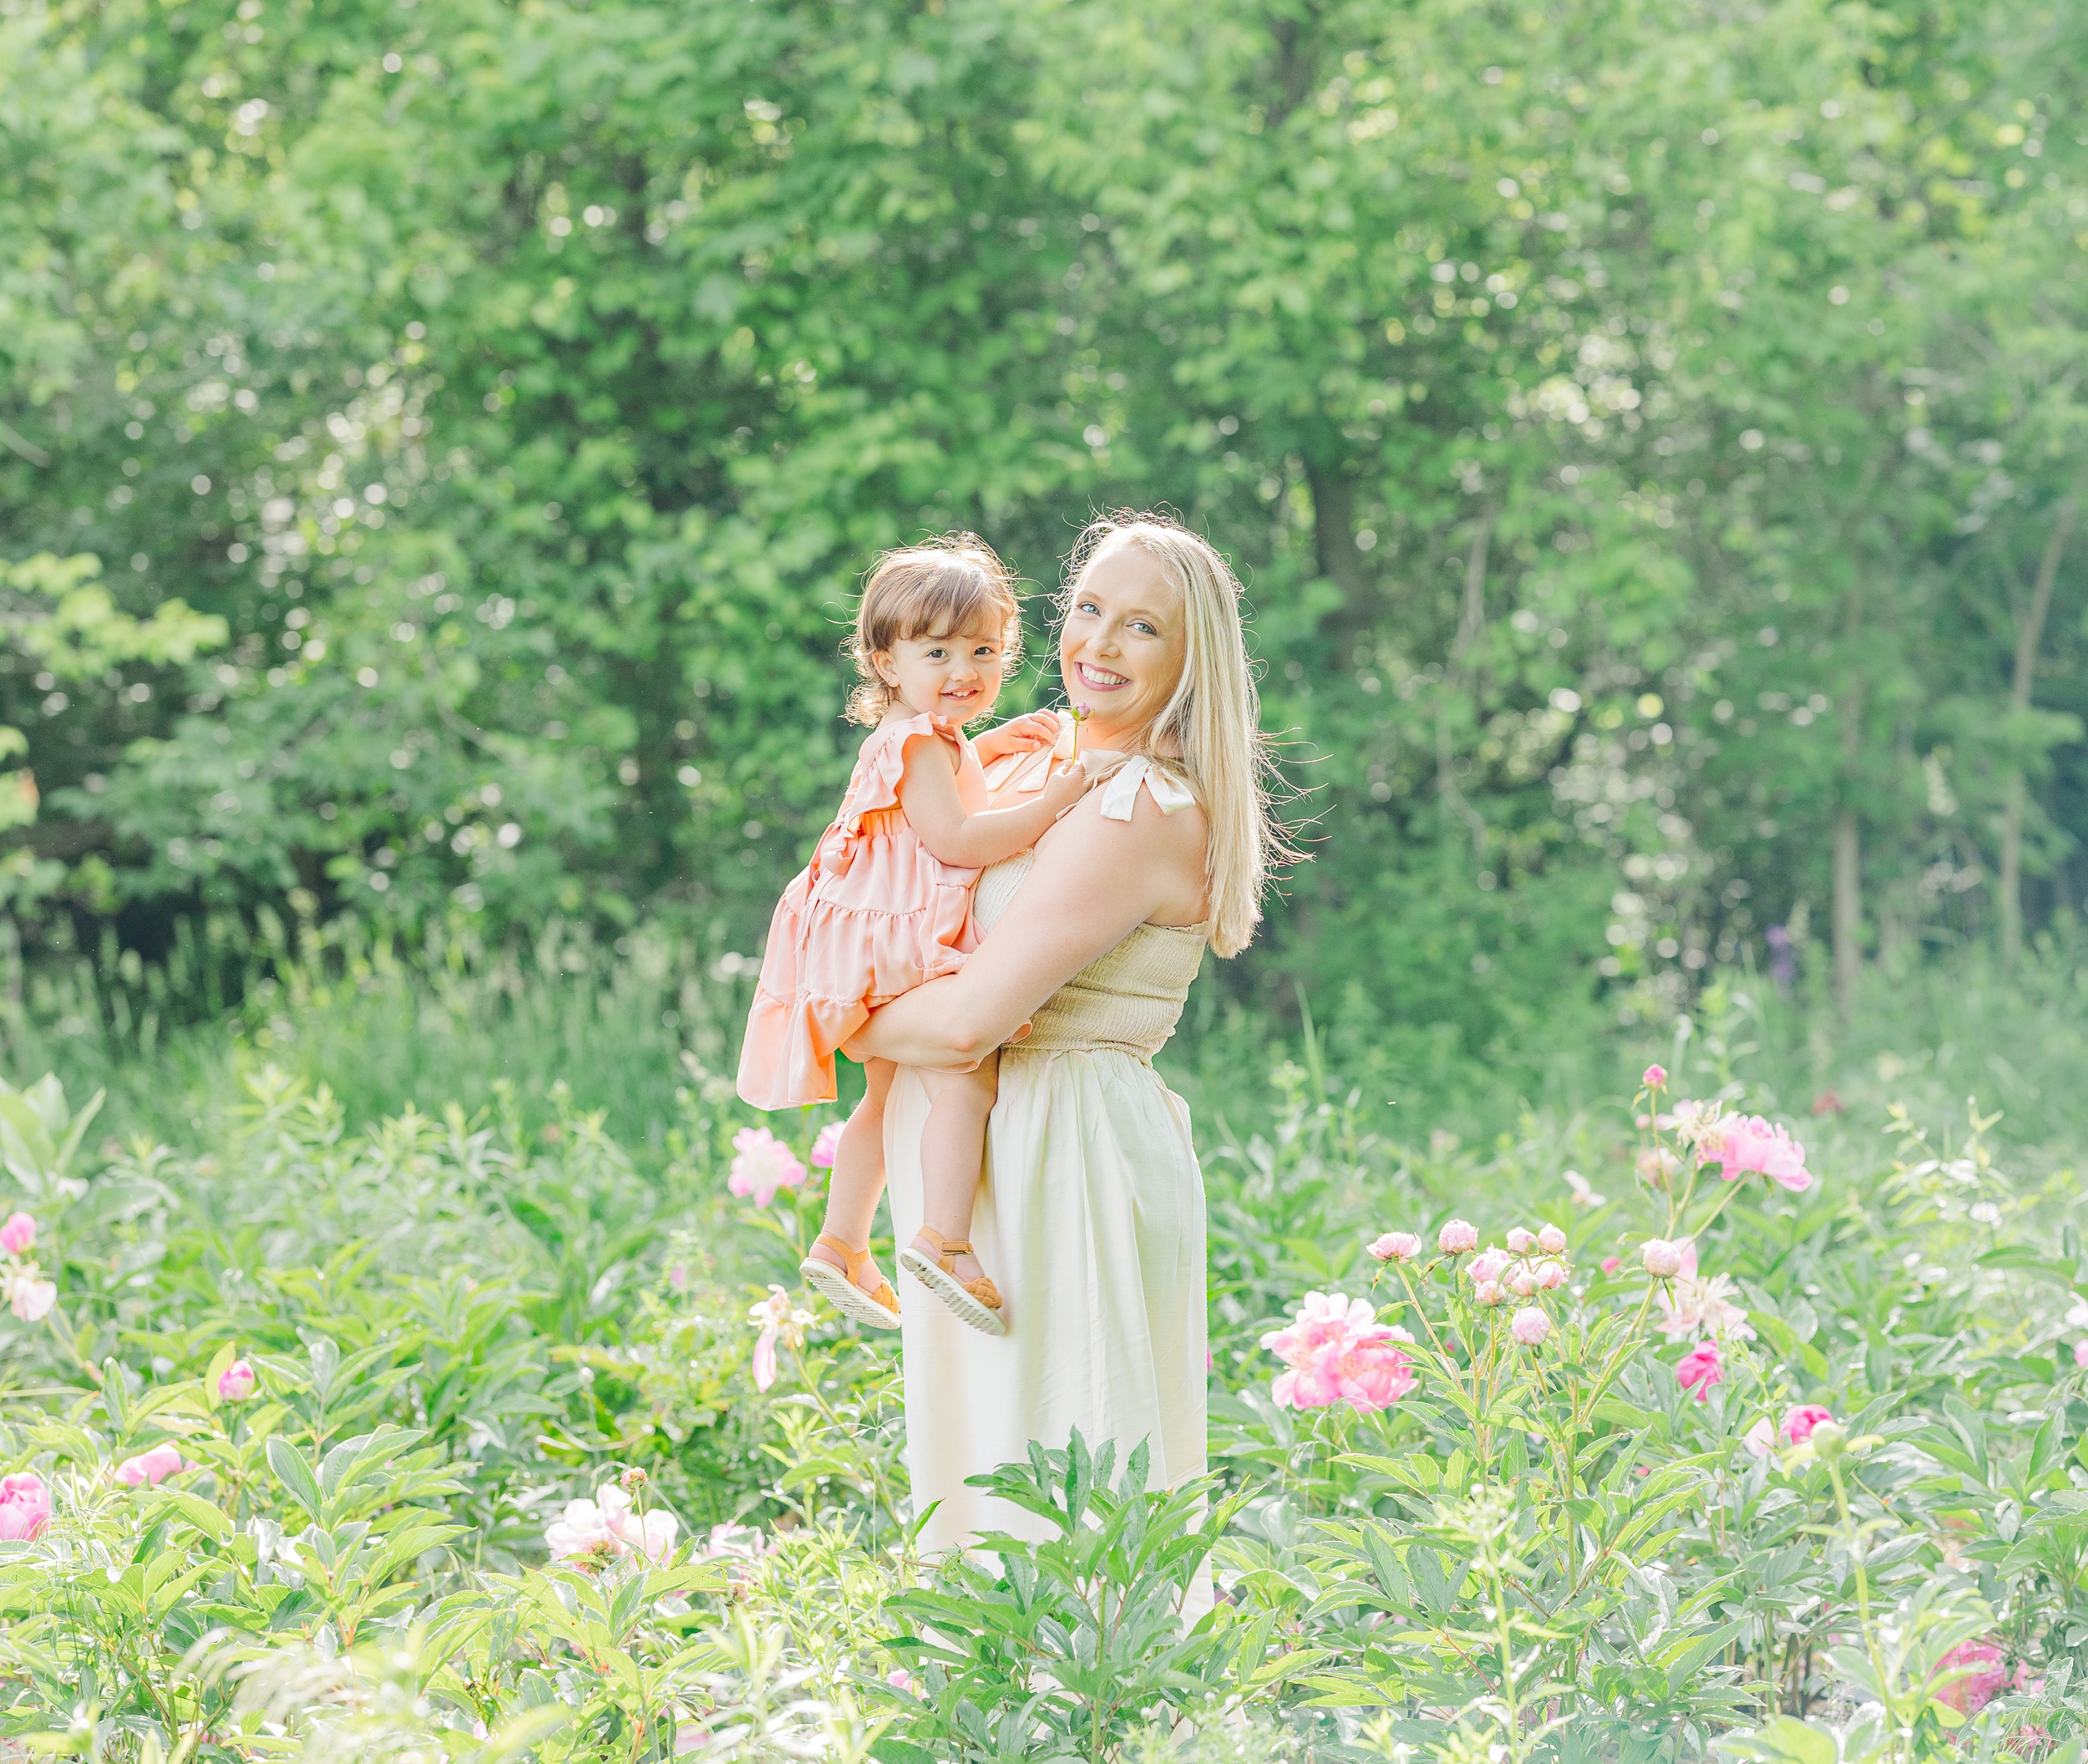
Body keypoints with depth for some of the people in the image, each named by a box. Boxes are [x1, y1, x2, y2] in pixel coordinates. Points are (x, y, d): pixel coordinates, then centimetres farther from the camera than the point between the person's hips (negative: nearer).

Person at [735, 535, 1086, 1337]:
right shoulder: (917, 745, -18)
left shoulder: (922, 737, 15)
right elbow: (956, 838, -27)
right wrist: (1050, 803, -26)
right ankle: (943, 1239, -34)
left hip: (886, 953, 11)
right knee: (966, 1072, -24)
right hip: (899, 945, -11)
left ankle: (841, 1246, 32)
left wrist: (994, 745, 26)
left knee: (890, 1099, 23)